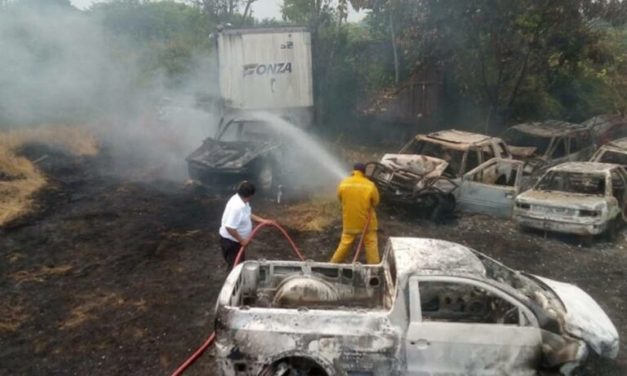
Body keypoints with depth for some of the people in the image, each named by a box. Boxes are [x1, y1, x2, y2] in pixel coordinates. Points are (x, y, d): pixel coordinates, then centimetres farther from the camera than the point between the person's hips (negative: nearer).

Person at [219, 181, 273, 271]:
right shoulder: (237, 207, -34)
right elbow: (229, 227, -34)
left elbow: (248, 215, 12)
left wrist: (263, 220, 4)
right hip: (230, 240, -9)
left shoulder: (242, 200, -4)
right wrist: (242, 240, -26)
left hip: (236, 239, 9)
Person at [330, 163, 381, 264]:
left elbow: (340, 198, 6)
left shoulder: (343, 184, -9)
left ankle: (335, 263, 24)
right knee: (371, 243, 10)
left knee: (346, 243, 16)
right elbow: (376, 202, -2)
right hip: (367, 220, -2)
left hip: (349, 221, 2)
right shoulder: (370, 186, -14)